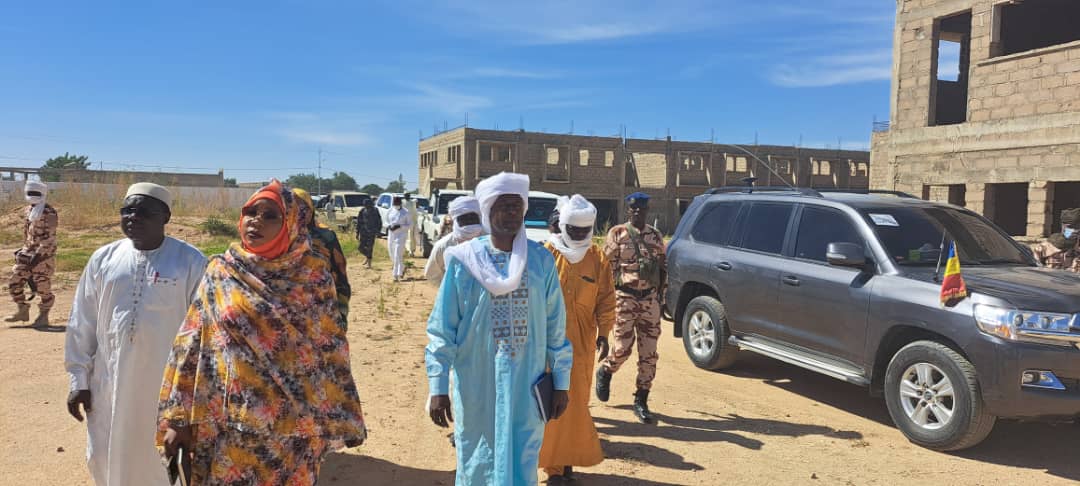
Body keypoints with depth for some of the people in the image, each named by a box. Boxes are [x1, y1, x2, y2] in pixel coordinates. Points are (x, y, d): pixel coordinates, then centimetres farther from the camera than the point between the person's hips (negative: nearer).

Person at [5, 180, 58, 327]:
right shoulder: (29, 209, 12)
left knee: (43, 286, -2)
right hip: (28, 251, 8)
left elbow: (49, 237, -19)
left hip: (44, 254, -8)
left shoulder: (49, 213, -14)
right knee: (14, 281, 5)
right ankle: (22, 311, 20)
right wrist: (25, 249, 19)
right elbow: (27, 230, 22)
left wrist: (38, 254, -22)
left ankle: (43, 317, 12)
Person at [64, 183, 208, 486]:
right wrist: (79, 379, 8)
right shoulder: (104, 259, 3)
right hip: (110, 383, 4)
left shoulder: (191, 262, -8)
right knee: (107, 460, 16)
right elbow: (82, 325, 9)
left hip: (168, 384, -4)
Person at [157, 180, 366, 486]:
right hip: (233, 422, 1)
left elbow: (331, 346, 0)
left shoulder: (313, 274, -3)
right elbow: (191, 344, 1)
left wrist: (340, 418, 1)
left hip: (294, 425, 0)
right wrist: (177, 417, -3)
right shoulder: (221, 273, 0)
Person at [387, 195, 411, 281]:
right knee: (392, 255, 12)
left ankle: (396, 275, -10)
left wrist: (399, 226, -19)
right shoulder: (390, 211, 6)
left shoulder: (405, 212, -7)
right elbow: (387, 221, 18)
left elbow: (410, 224, -5)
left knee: (398, 256, -12)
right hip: (391, 235, 5)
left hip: (401, 235, -5)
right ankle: (402, 268, 35)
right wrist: (389, 226, -5)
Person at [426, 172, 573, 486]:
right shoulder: (463, 261, -6)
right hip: (476, 385, -1)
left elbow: (556, 328, 5)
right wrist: (437, 387, -6)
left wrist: (561, 382, 6)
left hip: (526, 385, 1)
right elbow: (441, 329, -3)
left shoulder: (541, 261, 0)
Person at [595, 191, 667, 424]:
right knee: (622, 347, -5)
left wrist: (659, 294, 9)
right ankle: (604, 372, 29)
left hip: (650, 299, 4)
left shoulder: (656, 236, 11)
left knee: (649, 353, 2)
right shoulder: (617, 234, 0)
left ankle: (641, 401, 12)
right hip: (625, 297, -3)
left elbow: (663, 267, 17)